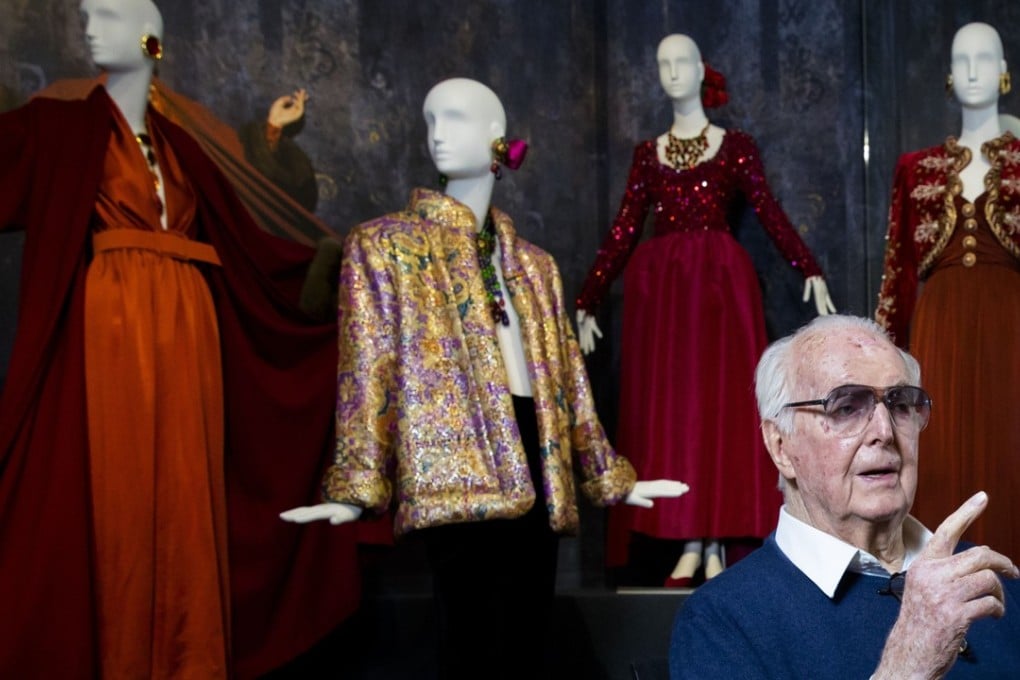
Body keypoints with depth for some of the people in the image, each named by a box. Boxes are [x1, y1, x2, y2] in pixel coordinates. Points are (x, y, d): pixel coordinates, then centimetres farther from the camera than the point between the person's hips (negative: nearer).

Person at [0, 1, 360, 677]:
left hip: (184, 335, 4)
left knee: (185, 498, 2)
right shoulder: (59, 128, 9)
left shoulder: (180, 147, 18)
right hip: (107, 331, -3)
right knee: (114, 496, -6)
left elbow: (250, 245, 19)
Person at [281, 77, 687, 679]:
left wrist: (613, 478, 21)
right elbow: (369, 374, 0)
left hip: (535, 469, 5)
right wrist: (356, 488, -11)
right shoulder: (386, 245, 8)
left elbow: (567, 380, 22)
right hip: (456, 469, -5)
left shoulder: (533, 264, 20)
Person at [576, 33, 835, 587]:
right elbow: (623, 231, 10)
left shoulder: (735, 146, 7)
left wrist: (810, 272, -11)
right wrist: (588, 303, 7)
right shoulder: (647, 153, 13)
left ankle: (717, 545, 0)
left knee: (720, 404, -4)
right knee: (666, 407, -1)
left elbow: (769, 213, 1)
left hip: (720, 282, -2)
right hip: (658, 287, 3)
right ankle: (690, 545, 4)